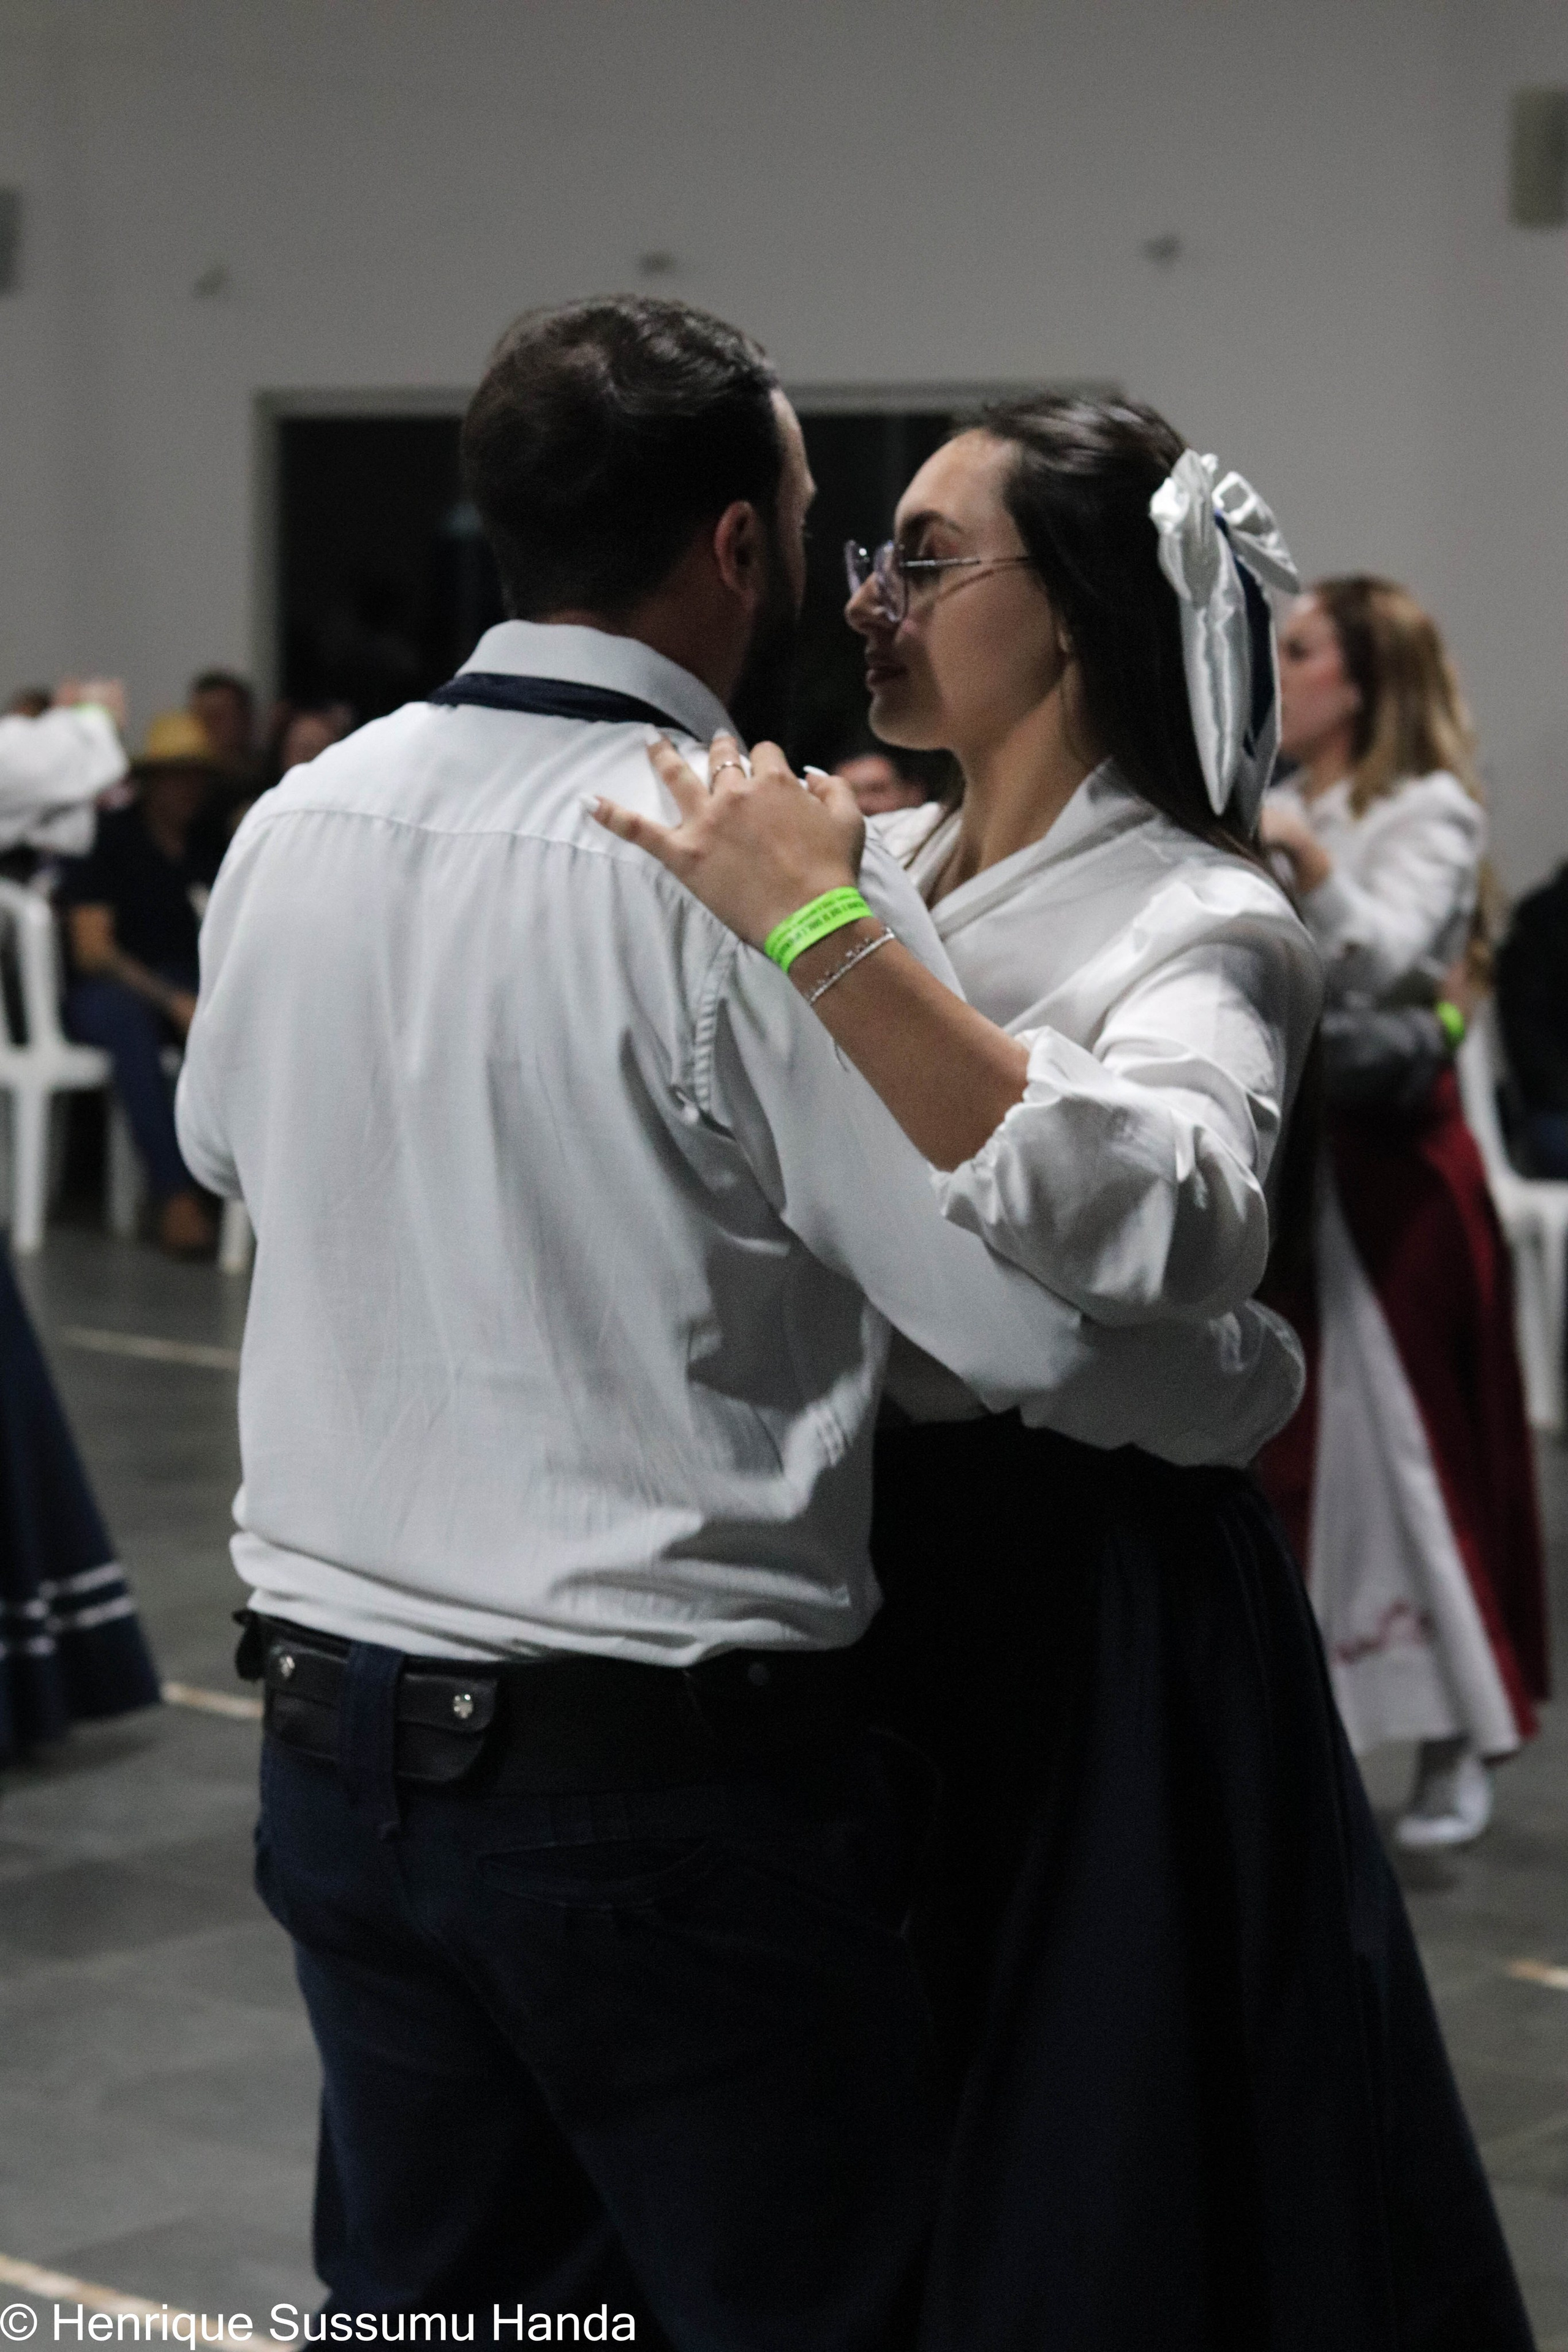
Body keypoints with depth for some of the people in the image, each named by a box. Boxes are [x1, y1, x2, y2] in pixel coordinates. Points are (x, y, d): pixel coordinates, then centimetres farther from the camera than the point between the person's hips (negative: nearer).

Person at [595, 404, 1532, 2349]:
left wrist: (823, 940, -33)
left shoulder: (1201, 925, -12)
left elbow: (1168, 1223, -35)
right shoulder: (868, 868, 7)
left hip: (1074, 1622, -6)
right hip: (846, 1587, 6)